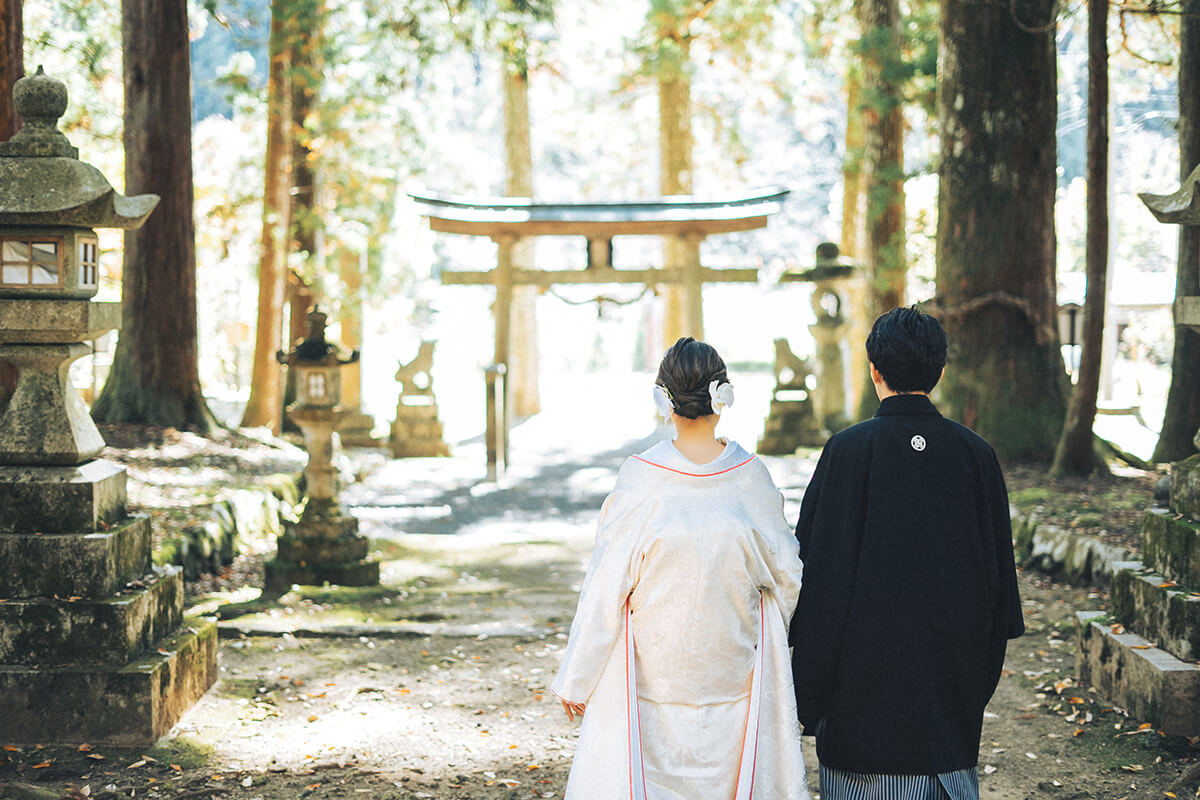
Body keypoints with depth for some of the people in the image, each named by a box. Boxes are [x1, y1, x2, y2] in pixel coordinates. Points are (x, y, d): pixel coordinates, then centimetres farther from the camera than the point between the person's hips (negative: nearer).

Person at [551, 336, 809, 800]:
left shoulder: (642, 477, -14)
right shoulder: (750, 476, -7)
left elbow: (606, 585, -10)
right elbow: (787, 575, 1)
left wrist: (576, 678, -1)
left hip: (654, 669, -2)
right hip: (733, 671, 2)